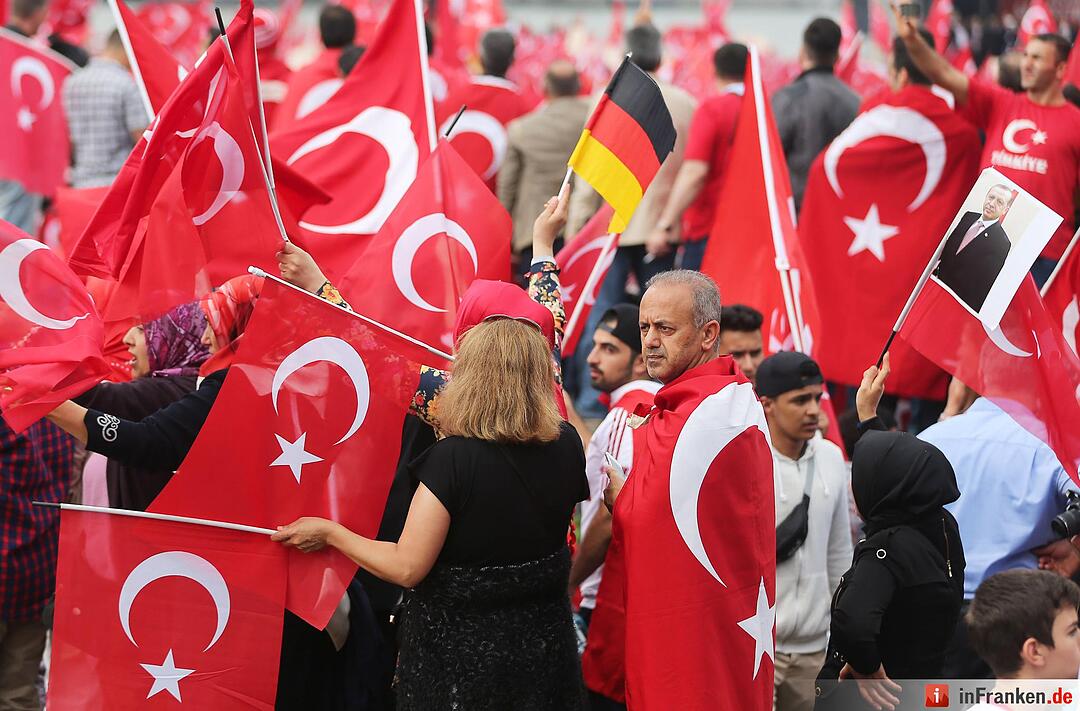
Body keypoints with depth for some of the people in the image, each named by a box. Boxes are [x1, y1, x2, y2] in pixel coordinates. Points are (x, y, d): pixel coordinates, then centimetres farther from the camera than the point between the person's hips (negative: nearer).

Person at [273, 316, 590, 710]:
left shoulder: (453, 459, -23)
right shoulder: (567, 445, -8)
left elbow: (407, 567, -22)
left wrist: (328, 533, -8)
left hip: (459, 646, -5)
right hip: (544, 636, 5)